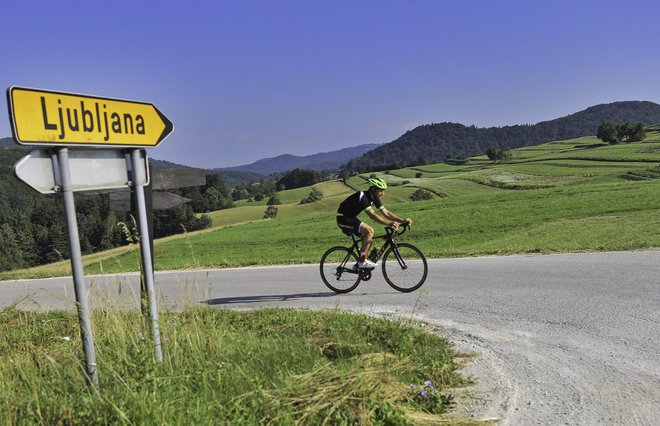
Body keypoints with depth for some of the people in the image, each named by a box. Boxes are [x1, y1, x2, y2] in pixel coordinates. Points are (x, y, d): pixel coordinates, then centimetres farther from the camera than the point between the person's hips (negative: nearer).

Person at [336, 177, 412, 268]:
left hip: (351, 218, 10)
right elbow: (372, 215, -37)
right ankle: (363, 261, -20)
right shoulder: (363, 197, -27)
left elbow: (385, 212, -2)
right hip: (343, 219, -10)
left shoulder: (374, 198, 0)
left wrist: (402, 220, -13)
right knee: (369, 230, -25)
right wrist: (389, 224, -46)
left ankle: (359, 264, 8)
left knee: (368, 237, 0)